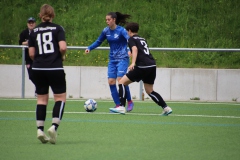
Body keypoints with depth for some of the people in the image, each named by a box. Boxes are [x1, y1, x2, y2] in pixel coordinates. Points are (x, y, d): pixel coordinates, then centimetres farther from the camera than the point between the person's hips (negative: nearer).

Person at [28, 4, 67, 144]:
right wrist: (63, 56, 5)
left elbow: (31, 53, 2)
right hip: (55, 68, -3)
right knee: (60, 98, 4)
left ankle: (40, 129, 5)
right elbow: (63, 47, -15)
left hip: (38, 69, 3)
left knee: (41, 99, 11)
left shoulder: (34, 31, 6)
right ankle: (54, 126, -13)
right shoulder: (57, 29, -3)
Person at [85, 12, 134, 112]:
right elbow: (98, 42, 17)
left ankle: (130, 102, 0)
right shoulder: (106, 31, 4)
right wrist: (89, 48, 1)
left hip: (122, 59, -6)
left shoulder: (121, 30, -13)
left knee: (120, 80, -18)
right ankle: (118, 105, 2)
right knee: (111, 81, -5)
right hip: (112, 59, 6)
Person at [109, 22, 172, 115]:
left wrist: (133, 63, -29)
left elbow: (135, 49, -16)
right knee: (150, 91, 18)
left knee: (122, 82, 0)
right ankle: (166, 108, 10)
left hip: (143, 66, -8)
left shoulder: (131, 39, 4)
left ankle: (121, 107, -9)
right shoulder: (142, 39, 26)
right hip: (152, 65, 8)